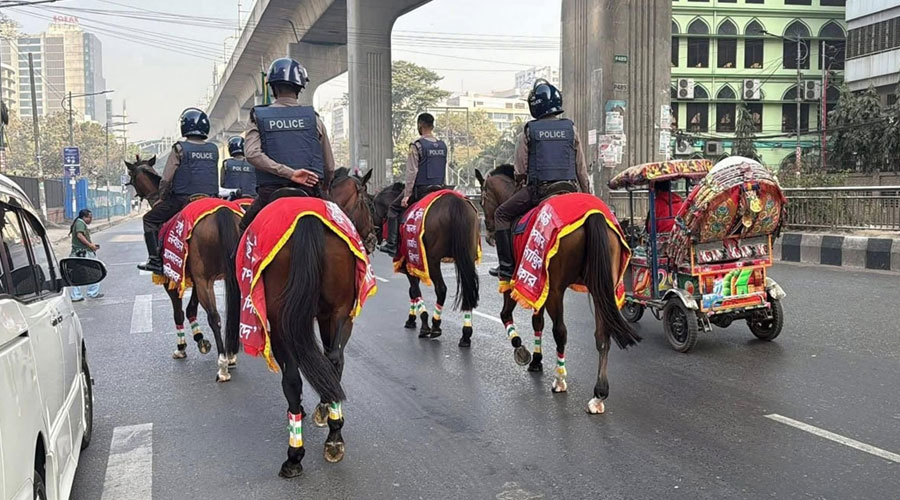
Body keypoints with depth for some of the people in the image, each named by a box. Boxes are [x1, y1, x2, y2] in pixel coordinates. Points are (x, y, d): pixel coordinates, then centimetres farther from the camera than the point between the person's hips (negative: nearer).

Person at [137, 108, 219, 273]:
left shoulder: (180, 148, -7)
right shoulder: (214, 149, 7)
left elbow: (166, 179, -6)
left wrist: (162, 198, 8)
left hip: (182, 199, -5)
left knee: (150, 219, 11)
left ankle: (156, 260, 4)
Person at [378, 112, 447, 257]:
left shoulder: (417, 145, -12)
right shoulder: (443, 145, 8)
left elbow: (412, 172, -14)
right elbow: (444, 170, 13)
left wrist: (407, 195, -12)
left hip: (420, 189, -6)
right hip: (439, 189, 6)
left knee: (394, 208, 9)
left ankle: (392, 244, 2)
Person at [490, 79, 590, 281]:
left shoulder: (528, 132, -1)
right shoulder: (571, 129, 6)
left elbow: (520, 172, 1)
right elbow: (582, 169, 8)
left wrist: (519, 181, 24)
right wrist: (587, 196, 15)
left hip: (538, 189, -3)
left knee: (502, 214, 13)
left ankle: (507, 266, 5)